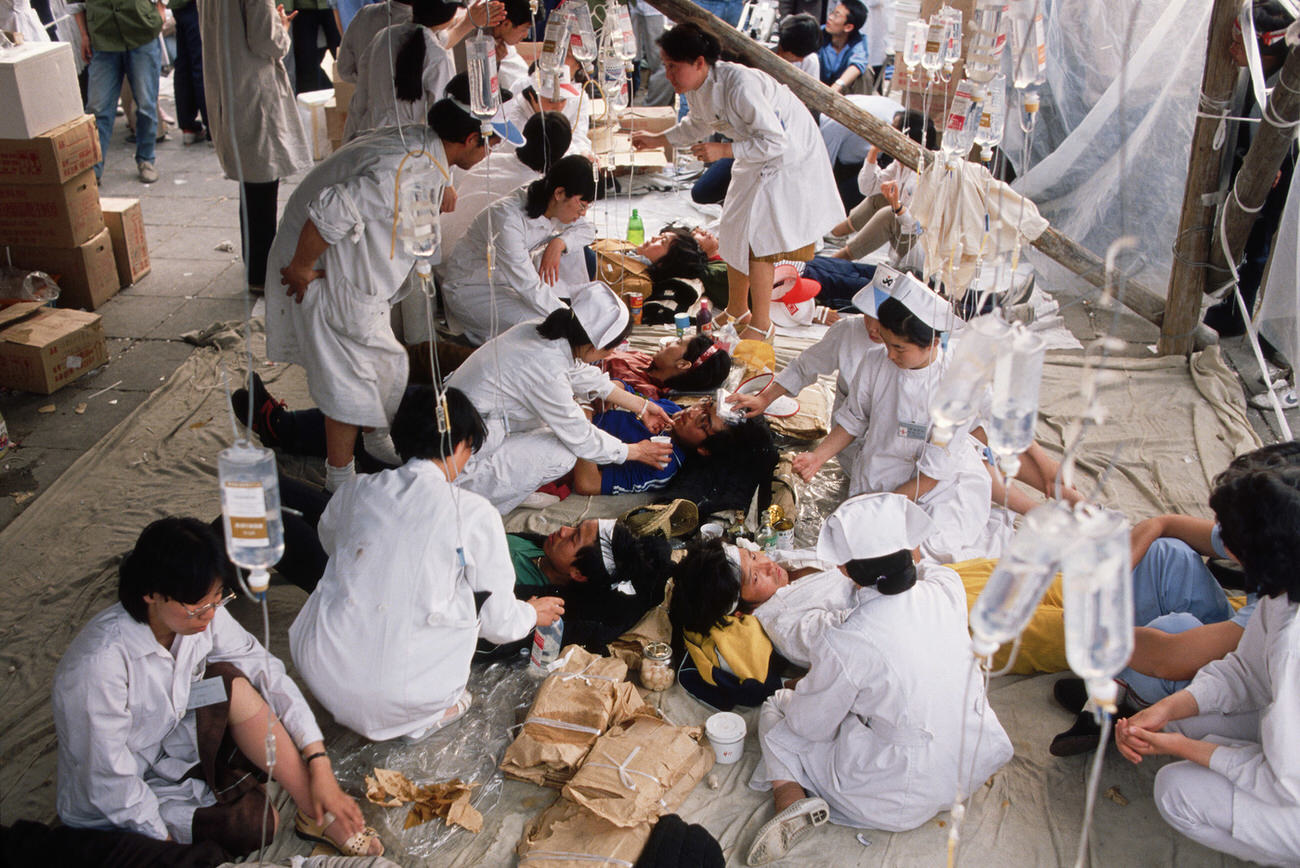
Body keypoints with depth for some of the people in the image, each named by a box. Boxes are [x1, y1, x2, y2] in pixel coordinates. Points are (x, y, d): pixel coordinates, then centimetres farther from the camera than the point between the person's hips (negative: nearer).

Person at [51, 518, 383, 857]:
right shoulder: (99, 665, -33)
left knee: (229, 683, -20)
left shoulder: (202, 615, -15)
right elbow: (110, 783, -26)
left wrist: (320, 766, -16)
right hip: (112, 818, -6)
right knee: (256, 822, -27)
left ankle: (321, 815, -11)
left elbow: (269, 674, -11)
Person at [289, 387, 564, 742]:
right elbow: (499, 623, 3)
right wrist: (532, 614, 26)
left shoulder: (356, 490, 5)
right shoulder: (474, 513, -7)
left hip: (321, 674, 4)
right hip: (400, 696, -3)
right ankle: (421, 716, 13)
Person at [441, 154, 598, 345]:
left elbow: (588, 230, 6)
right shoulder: (507, 217, -33)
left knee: (571, 246, -7)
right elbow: (529, 287, -34)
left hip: (506, 279, 8)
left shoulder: (552, 207, -10)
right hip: (469, 289, -8)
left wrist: (559, 242, -16)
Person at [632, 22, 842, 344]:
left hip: (790, 155, -9)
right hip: (757, 159, 9)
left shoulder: (740, 85, -33)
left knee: (756, 236, -10)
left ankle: (761, 324, 3)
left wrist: (723, 150, -29)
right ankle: (737, 311, 29)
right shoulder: (698, 90, -6)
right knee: (735, 230, 12)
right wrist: (656, 140, 11)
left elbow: (776, 141, -29)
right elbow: (697, 126, 18)